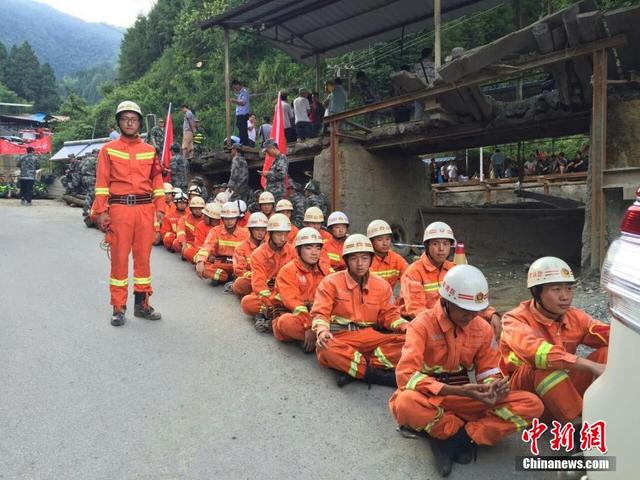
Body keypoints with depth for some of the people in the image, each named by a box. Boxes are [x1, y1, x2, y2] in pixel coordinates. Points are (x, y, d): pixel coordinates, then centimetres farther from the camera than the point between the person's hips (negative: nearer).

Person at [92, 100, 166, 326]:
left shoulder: (149, 150, 13)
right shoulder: (108, 150, 6)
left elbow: (157, 180, 12)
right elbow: (102, 182, 1)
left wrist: (160, 207, 4)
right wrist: (101, 211, -7)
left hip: (145, 208, 2)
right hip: (119, 208, -2)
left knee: (143, 256, 7)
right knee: (119, 258, 1)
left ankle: (142, 304, 18)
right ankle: (118, 308, 9)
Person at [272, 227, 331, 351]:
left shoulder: (325, 269, 6)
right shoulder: (287, 270, -10)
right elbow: (293, 302, -22)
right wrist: (308, 326, -32)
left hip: (315, 313, 4)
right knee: (287, 322, -39)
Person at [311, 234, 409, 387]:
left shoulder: (382, 286, 8)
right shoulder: (331, 282, -1)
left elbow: (388, 314, 12)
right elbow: (320, 313, -6)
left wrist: (405, 327, -9)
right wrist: (322, 331, -27)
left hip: (369, 337, 3)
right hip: (339, 337, -3)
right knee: (326, 350, -39)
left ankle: (351, 368, -28)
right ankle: (375, 373, -28)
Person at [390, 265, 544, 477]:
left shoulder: (482, 328, 0)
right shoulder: (423, 324, -16)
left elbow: (489, 373, 4)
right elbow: (406, 375, -26)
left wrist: (493, 388, -22)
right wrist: (458, 391, -35)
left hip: (463, 398, 4)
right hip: (430, 397, -4)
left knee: (532, 405, -14)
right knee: (406, 403, -41)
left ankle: (453, 439, -19)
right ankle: (465, 436, -13)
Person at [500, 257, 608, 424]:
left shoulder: (575, 317, 1)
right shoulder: (515, 319, -18)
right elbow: (535, 352, -37)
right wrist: (592, 366, -42)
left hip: (563, 390, 6)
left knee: (608, 354, -9)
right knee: (545, 365, -35)